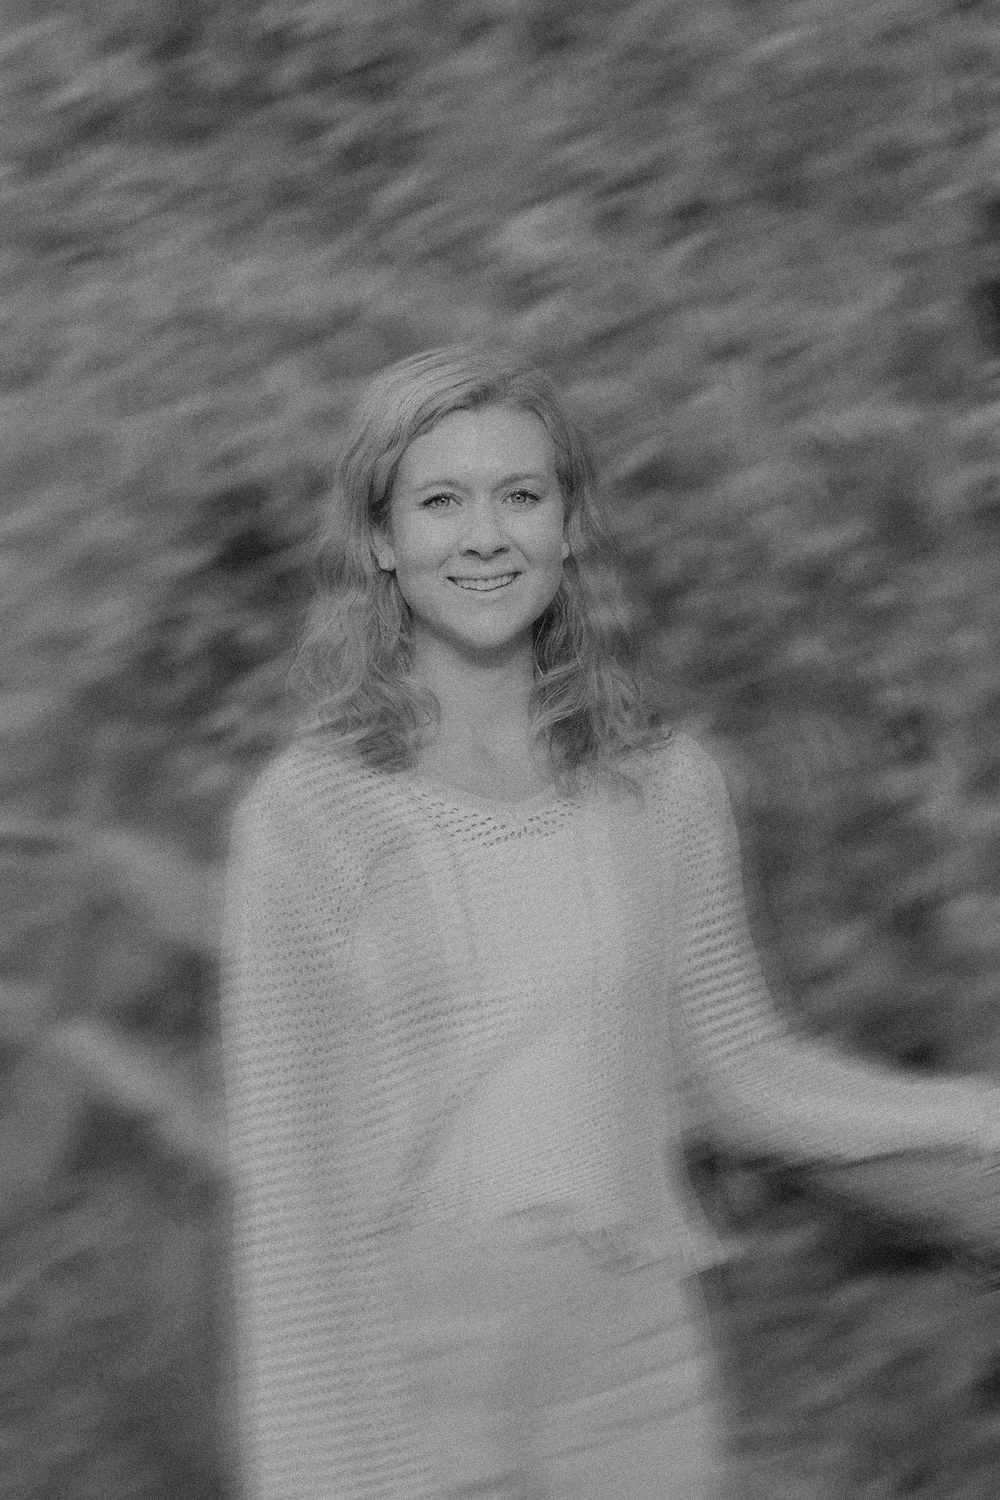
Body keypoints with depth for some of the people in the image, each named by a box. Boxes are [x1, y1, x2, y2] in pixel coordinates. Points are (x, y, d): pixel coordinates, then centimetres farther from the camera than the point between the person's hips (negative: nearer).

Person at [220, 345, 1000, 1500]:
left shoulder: (664, 788, -1)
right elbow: (286, 1180, -9)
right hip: (407, 1392, -2)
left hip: (636, 1376, 3)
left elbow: (745, 1076, 8)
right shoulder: (303, 818, -10)